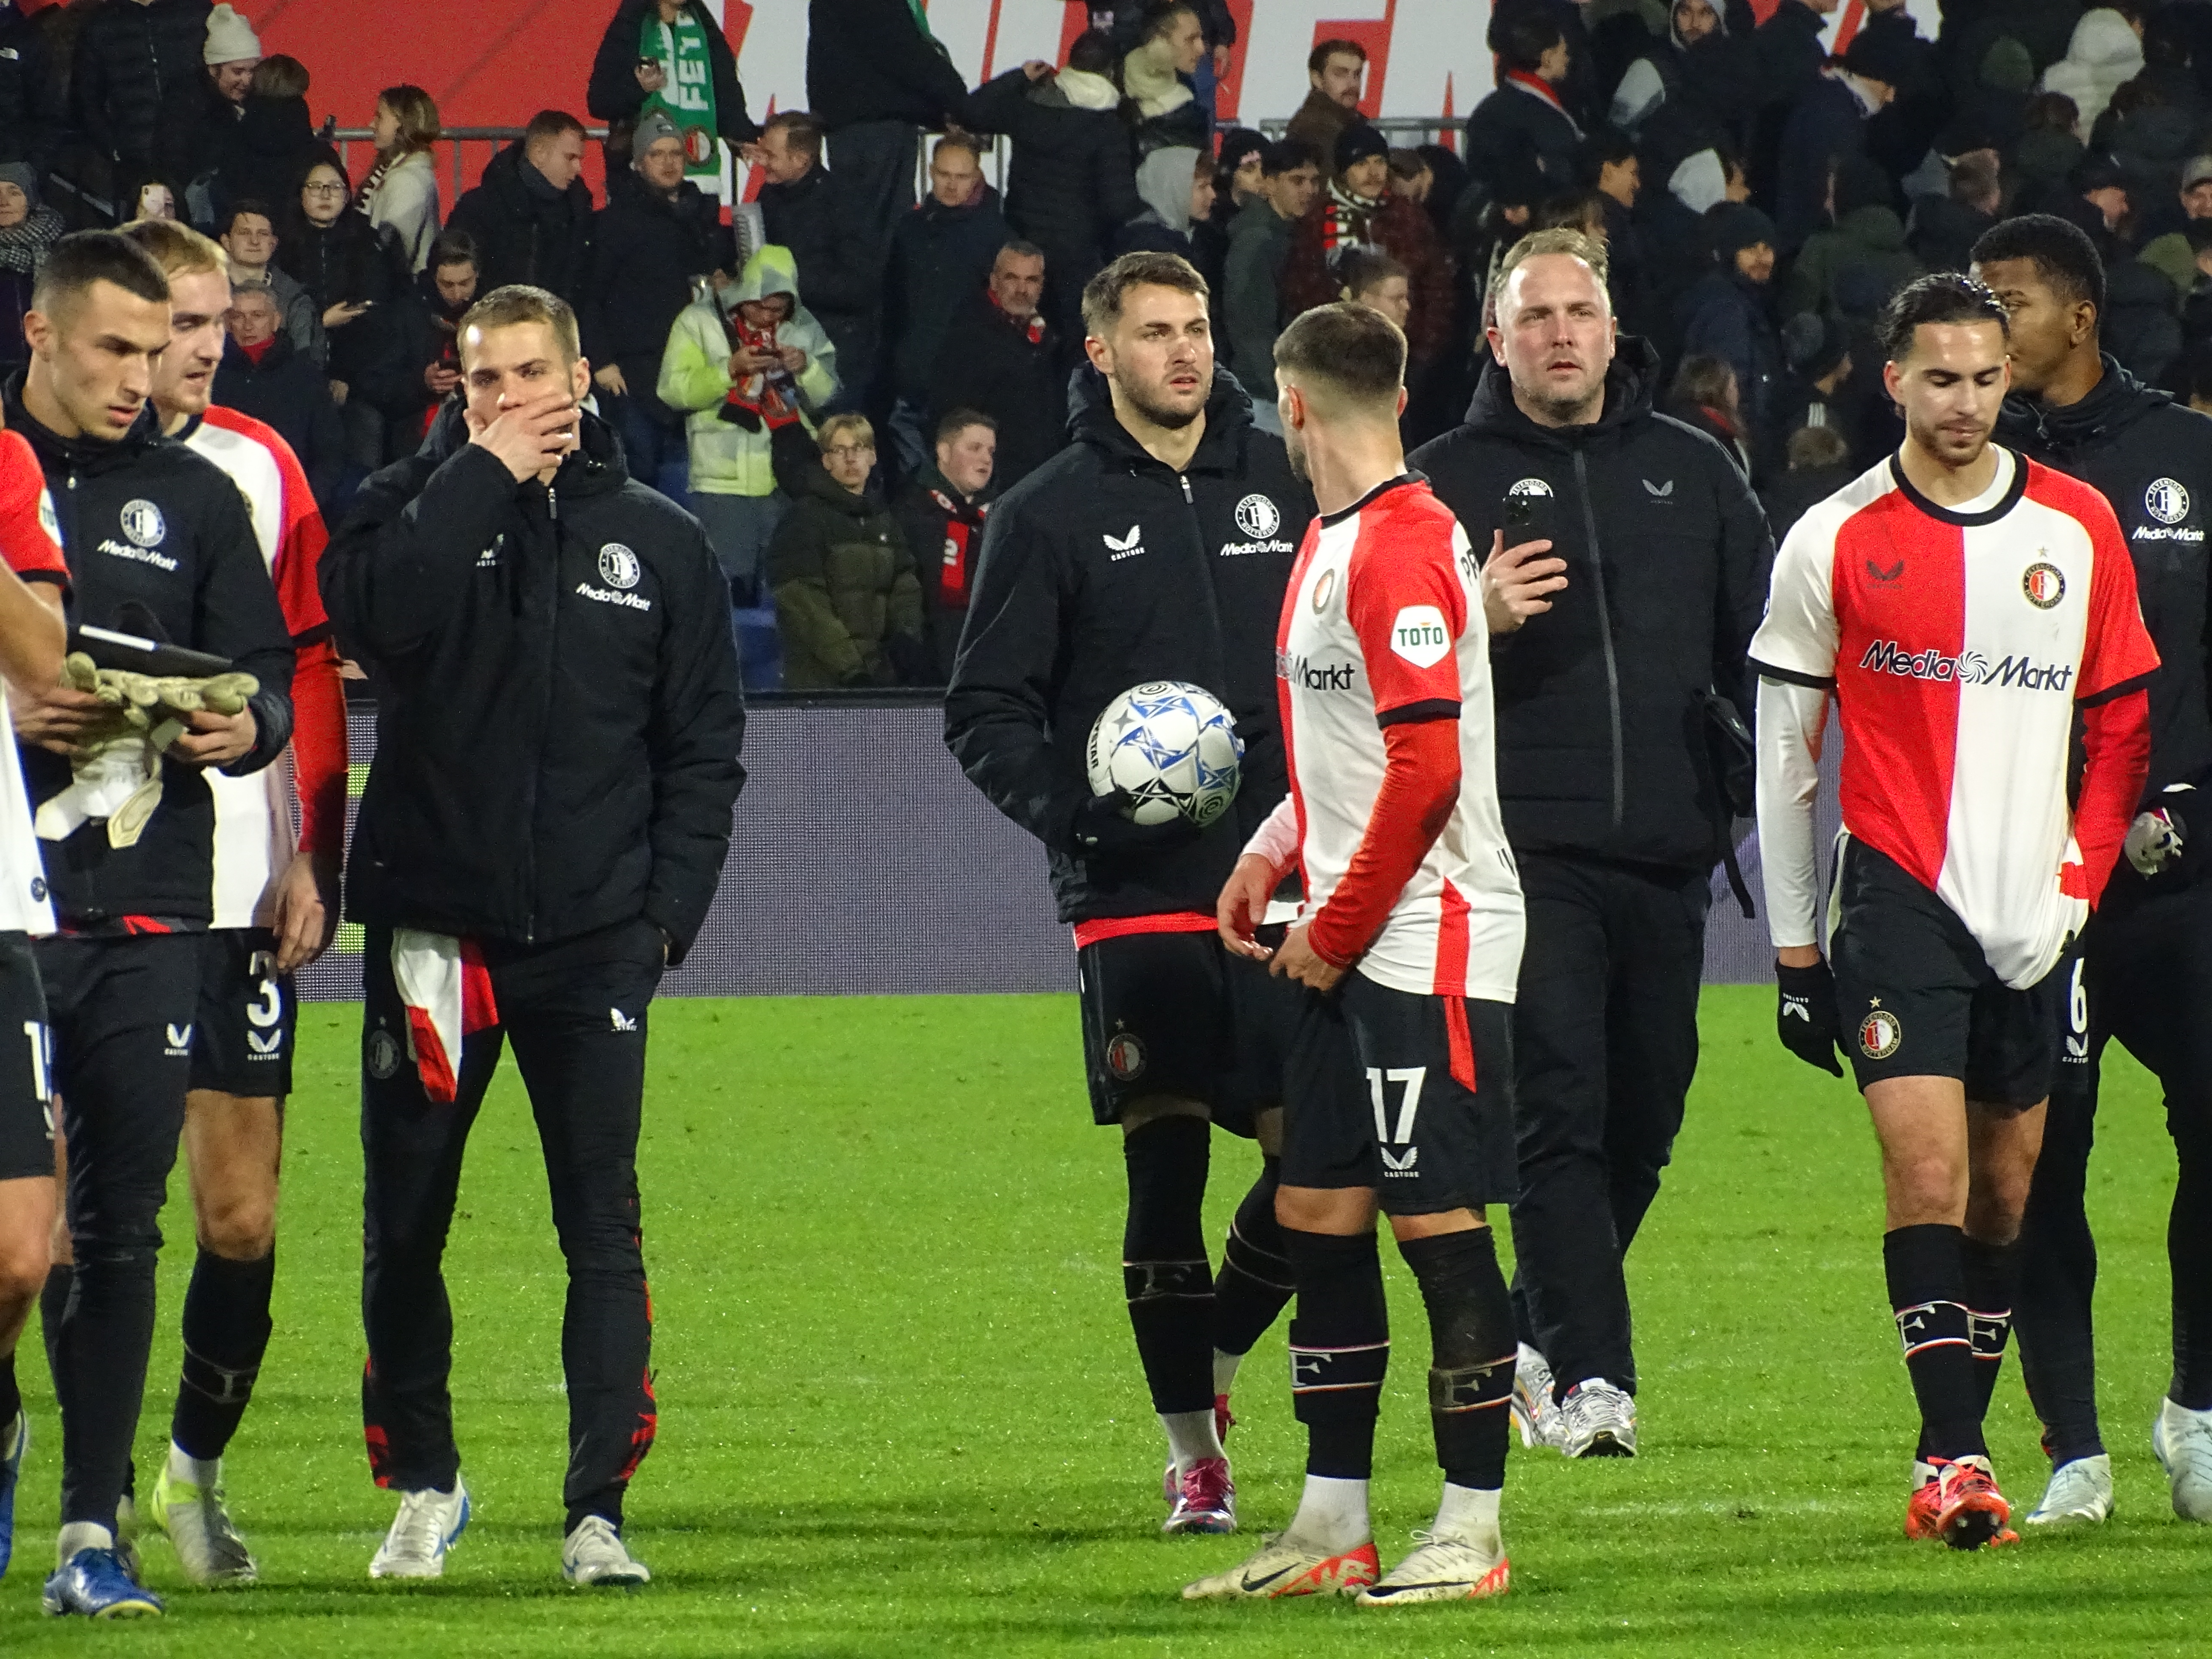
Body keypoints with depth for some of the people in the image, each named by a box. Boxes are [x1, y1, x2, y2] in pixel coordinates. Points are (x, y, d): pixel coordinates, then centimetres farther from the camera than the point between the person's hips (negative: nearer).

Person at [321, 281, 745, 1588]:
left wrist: (670, 908, -1)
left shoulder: (657, 539, 8)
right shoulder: (417, 509, 5)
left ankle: (598, 1511, -6)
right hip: (430, 924, 0)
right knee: (404, 1225, 6)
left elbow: (705, 745, 9)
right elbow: (373, 614, -18)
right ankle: (423, 1487, 22)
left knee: (603, 1224, -6)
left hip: (593, 936, 0)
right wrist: (485, 475, -15)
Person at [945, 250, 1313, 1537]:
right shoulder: (1052, 515, 3)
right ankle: (1194, 1455, 8)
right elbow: (987, 709, 3)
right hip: (1136, 896, -2)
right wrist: (1071, 805, -14)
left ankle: (1215, 1365, 23)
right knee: (1167, 1164, -2)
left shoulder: (1288, 486, 10)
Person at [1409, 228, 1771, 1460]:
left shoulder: (1693, 472, 15)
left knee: (1643, 1118, 8)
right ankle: (1588, 1375, -18)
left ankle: (1536, 1337, 25)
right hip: (1526, 850, -4)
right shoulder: (1447, 481, 6)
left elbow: (1759, 650, 16)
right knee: (1560, 1111, -14)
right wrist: (1475, 620, -16)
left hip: (1668, 852, 4)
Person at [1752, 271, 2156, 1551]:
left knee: (2009, 1190, 7)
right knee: (1928, 1164, -16)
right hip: (1899, 894, -3)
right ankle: (1952, 1456, -16)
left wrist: (2084, 883, 1)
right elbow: (1784, 750, 5)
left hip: (2038, 913, 3)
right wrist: (1793, 947, 4)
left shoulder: (2079, 529, 5)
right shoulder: (1834, 543, -1)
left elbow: (2123, 721, 11)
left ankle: (1963, 1441, 16)